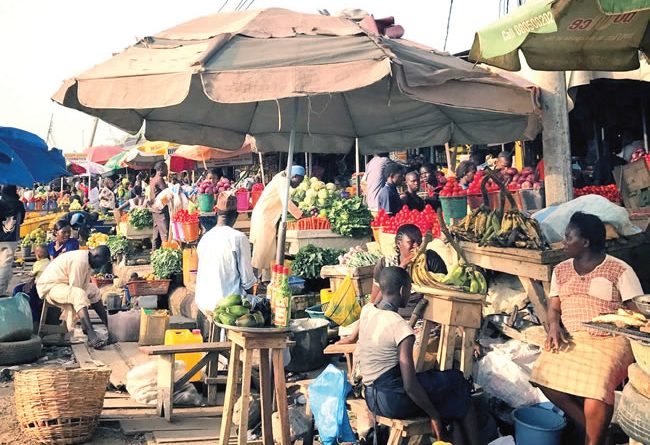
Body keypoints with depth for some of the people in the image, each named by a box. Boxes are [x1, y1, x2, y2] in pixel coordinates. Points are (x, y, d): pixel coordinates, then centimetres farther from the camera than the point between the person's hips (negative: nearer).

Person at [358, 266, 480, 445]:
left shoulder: (366, 310, -1)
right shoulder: (401, 327, -22)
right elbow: (410, 386, -24)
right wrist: (434, 415, -11)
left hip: (371, 399, 8)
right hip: (393, 401, -8)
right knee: (457, 380, 8)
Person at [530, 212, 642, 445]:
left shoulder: (620, 270, -2)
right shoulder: (561, 270, 14)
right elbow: (554, 307, 12)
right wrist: (554, 327, -9)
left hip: (609, 339, -5)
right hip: (571, 337, 5)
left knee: (595, 380, -32)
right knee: (544, 373, -20)